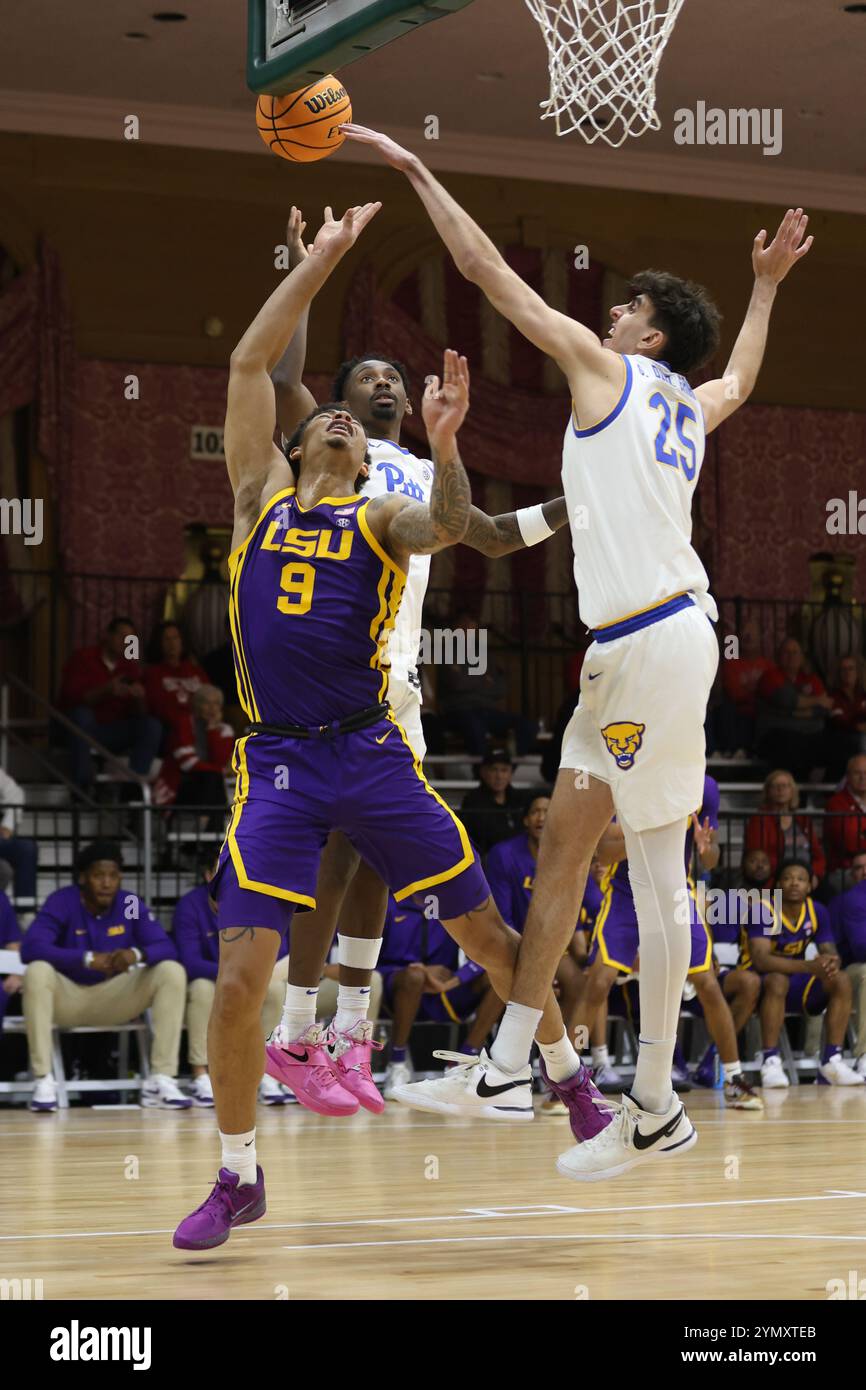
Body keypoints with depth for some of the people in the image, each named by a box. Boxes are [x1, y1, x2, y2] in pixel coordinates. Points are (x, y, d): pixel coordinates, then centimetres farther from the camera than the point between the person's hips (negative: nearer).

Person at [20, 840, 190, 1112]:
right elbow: (31, 947, -29)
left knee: (172, 971, -18)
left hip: (115, 997, 3)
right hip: (67, 998, -3)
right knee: (37, 971, -34)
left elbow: (166, 948, -13)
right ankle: (43, 1080, -31)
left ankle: (162, 1079, -20)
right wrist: (88, 959, -40)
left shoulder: (131, 905, -5)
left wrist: (137, 954, -37)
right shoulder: (61, 902, -15)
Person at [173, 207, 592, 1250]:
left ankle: (566, 1076, 29)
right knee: (240, 975, -11)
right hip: (276, 763, 0)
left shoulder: (383, 518, 9)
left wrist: (443, 445, -33)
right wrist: (323, 257, 2)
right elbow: (249, 361, 4)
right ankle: (238, 1176, 5)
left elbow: (448, 526, -15)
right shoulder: (260, 489, 13)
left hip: (371, 753, 0)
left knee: (486, 933, 5)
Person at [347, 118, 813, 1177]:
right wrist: (765, 285, 55)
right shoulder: (691, 404, 18)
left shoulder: (606, 368, -3)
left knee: (654, 875, -5)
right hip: (625, 651, 9)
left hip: (655, 643, -9)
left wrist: (413, 169, 5)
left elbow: (486, 268, -2)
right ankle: (510, 1062, 20)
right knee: (563, 839, 12)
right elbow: (743, 375, 45)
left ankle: (656, 1112, -1)